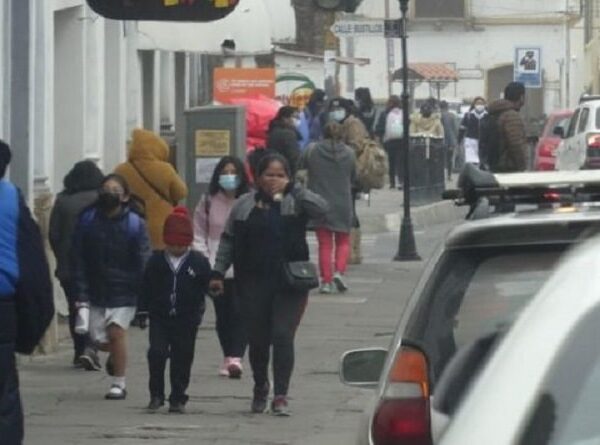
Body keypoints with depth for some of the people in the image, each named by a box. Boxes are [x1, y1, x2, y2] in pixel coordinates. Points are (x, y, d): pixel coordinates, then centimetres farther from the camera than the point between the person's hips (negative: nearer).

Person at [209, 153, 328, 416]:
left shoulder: (295, 203, 2)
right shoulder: (245, 205, 7)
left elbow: (321, 209, -18)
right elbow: (228, 240, 11)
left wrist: (292, 189, -20)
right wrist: (218, 272, 4)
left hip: (289, 284, -2)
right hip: (254, 284, 2)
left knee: (283, 336, -10)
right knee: (257, 340, 9)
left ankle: (280, 396, -7)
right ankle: (260, 389, 31)